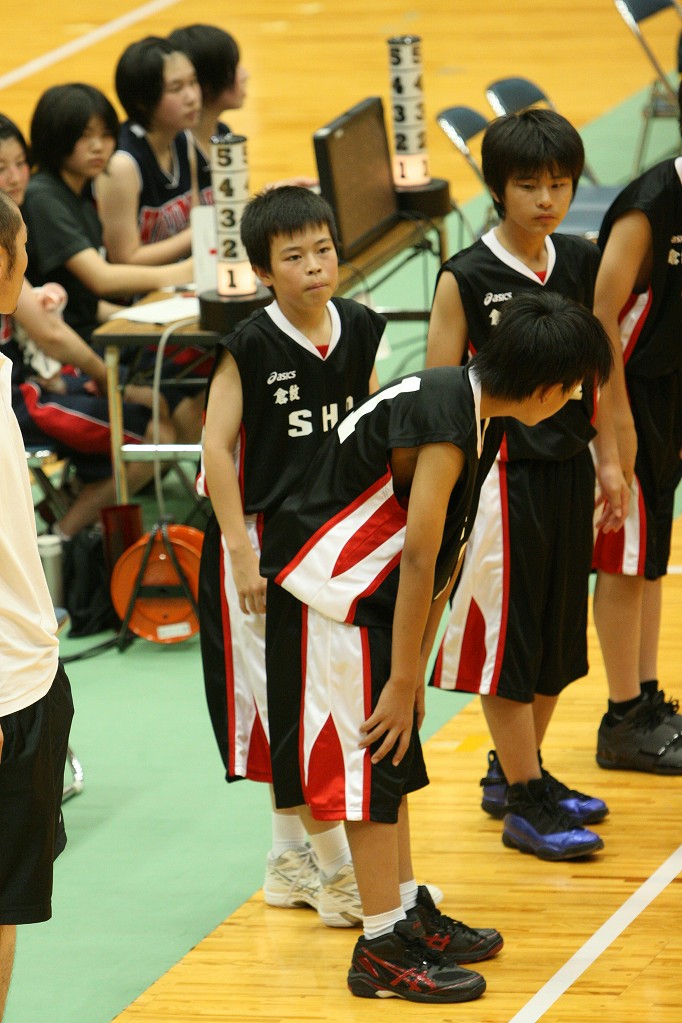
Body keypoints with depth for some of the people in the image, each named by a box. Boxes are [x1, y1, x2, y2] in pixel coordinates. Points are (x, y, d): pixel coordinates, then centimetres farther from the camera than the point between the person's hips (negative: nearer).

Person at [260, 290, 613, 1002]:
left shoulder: (479, 417, 6)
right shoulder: (445, 426, -25)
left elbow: (445, 558, 8)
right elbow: (418, 560, -23)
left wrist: (413, 670, 10)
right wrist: (403, 682, -19)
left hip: (371, 595, 10)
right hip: (330, 593, -10)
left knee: (393, 762, 14)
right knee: (369, 760, -7)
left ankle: (410, 917, 24)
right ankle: (382, 950, -2)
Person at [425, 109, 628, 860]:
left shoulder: (580, 263, 4)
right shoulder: (466, 277, -12)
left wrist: (608, 459, 12)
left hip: (566, 469, 6)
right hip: (501, 475, -6)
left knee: (559, 636, 14)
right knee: (507, 638, 0)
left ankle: (515, 773, 29)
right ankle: (524, 802, 7)